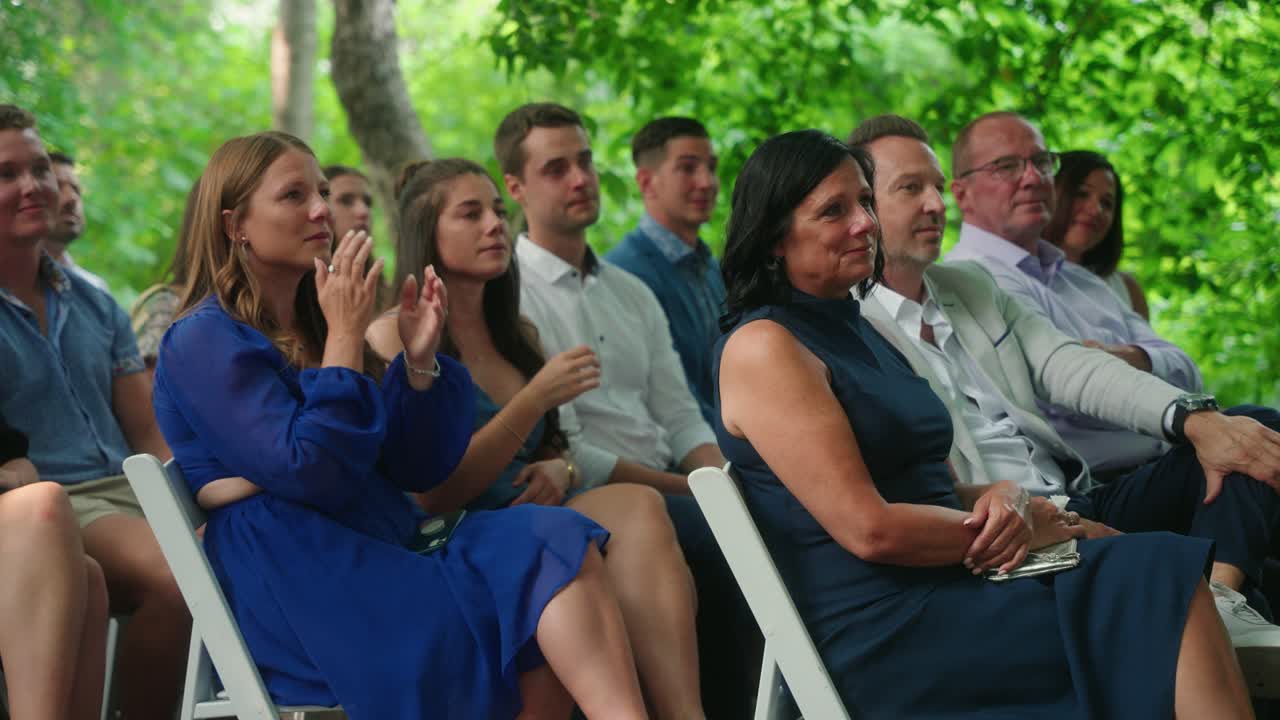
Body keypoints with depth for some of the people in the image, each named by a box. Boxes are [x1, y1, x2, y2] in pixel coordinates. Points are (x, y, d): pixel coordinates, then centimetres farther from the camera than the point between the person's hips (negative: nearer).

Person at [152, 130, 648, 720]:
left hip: (384, 555, 7)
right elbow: (311, 474, -17)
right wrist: (345, 336, -13)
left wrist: (419, 358, 0)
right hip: (296, 585, -7)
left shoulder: (312, 327, 20)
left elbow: (418, 470, 15)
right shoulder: (203, 342, -4)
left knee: (555, 540, -21)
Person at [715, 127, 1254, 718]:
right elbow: (868, 529, -15)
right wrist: (1019, 526, -5)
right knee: (1158, 589, -22)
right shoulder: (761, 347, -7)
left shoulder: (859, 332, 21)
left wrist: (999, 500, -4)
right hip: (882, 632, -8)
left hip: (949, 582, 8)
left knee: (1161, 572, -18)